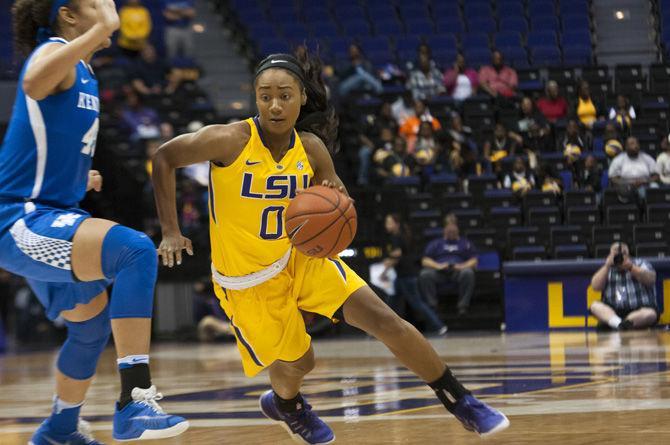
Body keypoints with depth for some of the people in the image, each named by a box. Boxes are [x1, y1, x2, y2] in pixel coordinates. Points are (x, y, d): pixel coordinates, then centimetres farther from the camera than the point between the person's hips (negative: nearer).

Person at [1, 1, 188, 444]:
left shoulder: (82, 70, 16)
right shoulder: (55, 51, -13)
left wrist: (76, 177, 23)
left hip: (45, 218, 11)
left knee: (94, 322, 25)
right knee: (135, 251, -30)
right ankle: (134, 405, -35)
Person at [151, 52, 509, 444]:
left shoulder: (311, 148, -8)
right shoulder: (231, 141, -21)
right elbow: (165, 158, -10)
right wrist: (171, 231, -14)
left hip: (299, 256, 3)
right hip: (248, 279, -3)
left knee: (385, 321, -8)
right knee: (297, 364, 6)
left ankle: (461, 403, 4)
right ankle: (284, 405, 45)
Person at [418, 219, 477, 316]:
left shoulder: (465, 243, 25)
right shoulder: (435, 243, 25)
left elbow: (474, 261, 13)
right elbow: (425, 261, 13)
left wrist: (463, 266, -9)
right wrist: (437, 266, -9)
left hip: (458, 270, -1)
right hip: (439, 271, 1)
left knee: (468, 273, -36)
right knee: (425, 274, -32)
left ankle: (463, 305, -37)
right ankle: (432, 304, -36)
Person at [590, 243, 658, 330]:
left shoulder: (640, 264, 11)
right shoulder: (608, 270, 15)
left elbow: (651, 280, -8)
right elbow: (595, 286, 0)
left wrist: (630, 267, -15)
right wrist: (607, 265, -6)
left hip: (640, 310, -2)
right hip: (613, 312, 2)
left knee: (650, 314, -33)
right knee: (595, 305, -24)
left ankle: (620, 324, -50)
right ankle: (617, 323, -50)